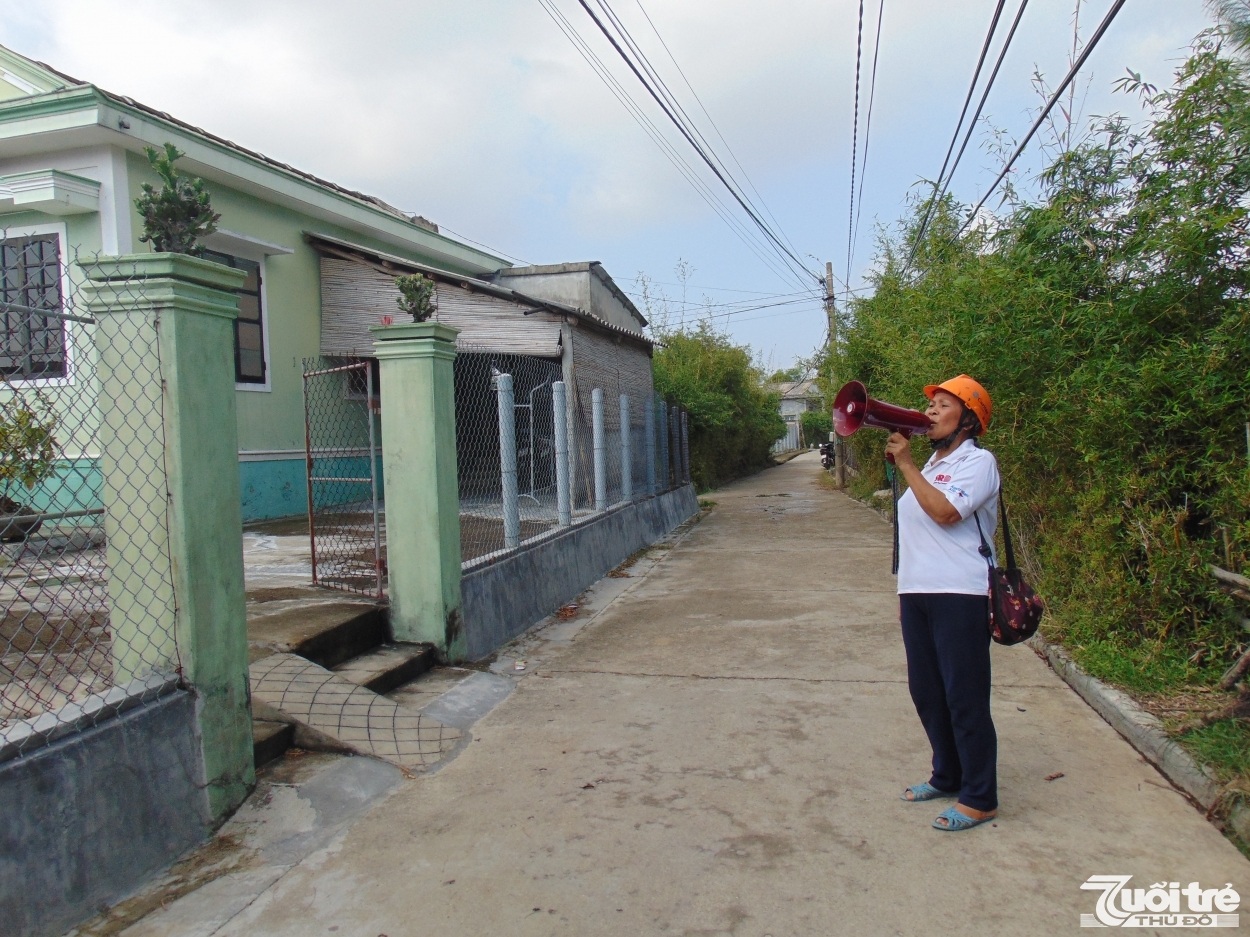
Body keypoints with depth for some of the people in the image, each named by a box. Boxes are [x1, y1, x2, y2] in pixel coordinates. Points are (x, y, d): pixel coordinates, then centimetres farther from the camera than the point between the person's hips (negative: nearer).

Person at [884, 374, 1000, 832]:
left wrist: (906, 463, -14)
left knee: (965, 698, -2)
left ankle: (979, 798, 10)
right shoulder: (930, 465, 18)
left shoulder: (978, 461, -6)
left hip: (959, 594, -8)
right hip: (916, 592, 8)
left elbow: (945, 512, -22)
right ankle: (947, 776, 31)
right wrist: (906, 591, 17)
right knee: (926, 692, 14)